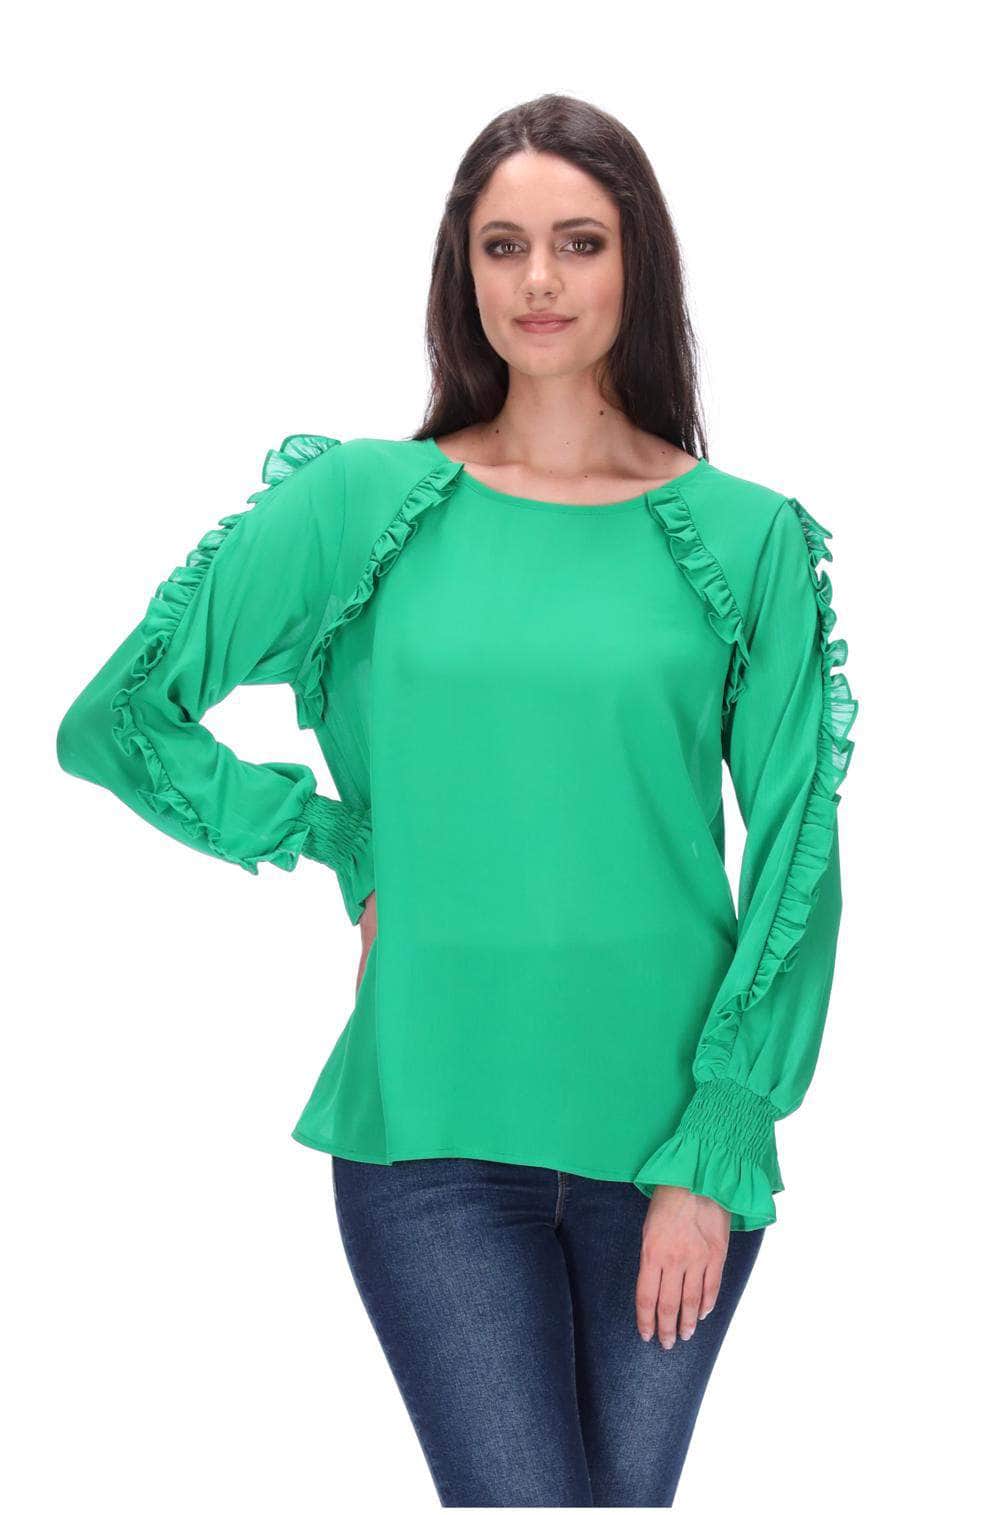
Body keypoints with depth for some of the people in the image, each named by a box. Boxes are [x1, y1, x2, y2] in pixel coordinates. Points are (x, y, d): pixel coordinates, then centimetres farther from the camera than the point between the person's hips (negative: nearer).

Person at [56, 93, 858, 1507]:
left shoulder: (749, 538, 2)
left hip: (670, 1140, 1)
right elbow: (115, 720, 6)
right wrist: (353, 852, -1)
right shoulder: (363, 502, 1)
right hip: (434, 1127, -1)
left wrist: (713, 1156, -4)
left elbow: (794, 864, 2)